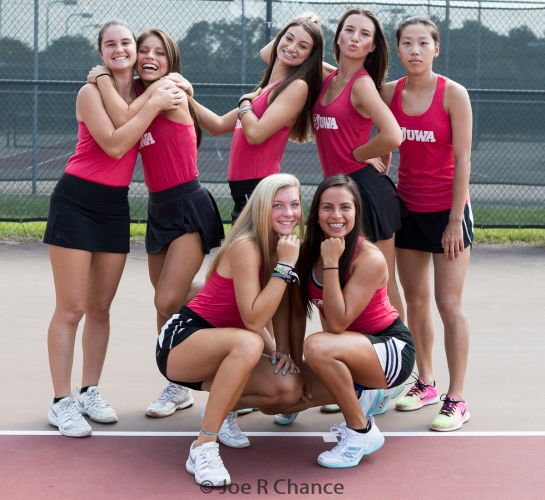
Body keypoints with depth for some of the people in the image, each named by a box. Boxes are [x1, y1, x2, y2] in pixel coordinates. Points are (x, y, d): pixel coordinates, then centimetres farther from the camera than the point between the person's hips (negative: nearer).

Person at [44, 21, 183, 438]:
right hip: (77, 201, -6)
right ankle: (61, 402, 1)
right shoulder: (92, 92, -10)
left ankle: (90, 392, 22)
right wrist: (154, 105, -19)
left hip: (115, 206, 6)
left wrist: (179, 98, 1)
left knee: (101, 306, 11)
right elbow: (114, 145, -20)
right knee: (71, 307, -5)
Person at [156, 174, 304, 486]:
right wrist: (285, 265, -30)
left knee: (290, 388, -13)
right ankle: (203, 447, -29)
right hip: (182, 340, -8)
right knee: (248, 343, -38)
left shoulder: (287, 247, 1)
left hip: (220, 352, 8)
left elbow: (281, 305, 12)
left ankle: (222, 411, 14)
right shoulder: (245, 246, -23)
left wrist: (285, 350, -4)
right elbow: (253, 320, -30)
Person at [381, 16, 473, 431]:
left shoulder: (453, 94, -12)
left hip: (448, 210, -5)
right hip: (408, 208, 5)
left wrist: (455, 219, -14)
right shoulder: (389, 93, 1)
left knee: (449, 304, -4)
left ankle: (457, 399, 3)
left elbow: (463, 160, -12)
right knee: (415, 301, 10)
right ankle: (426, 384, 24)